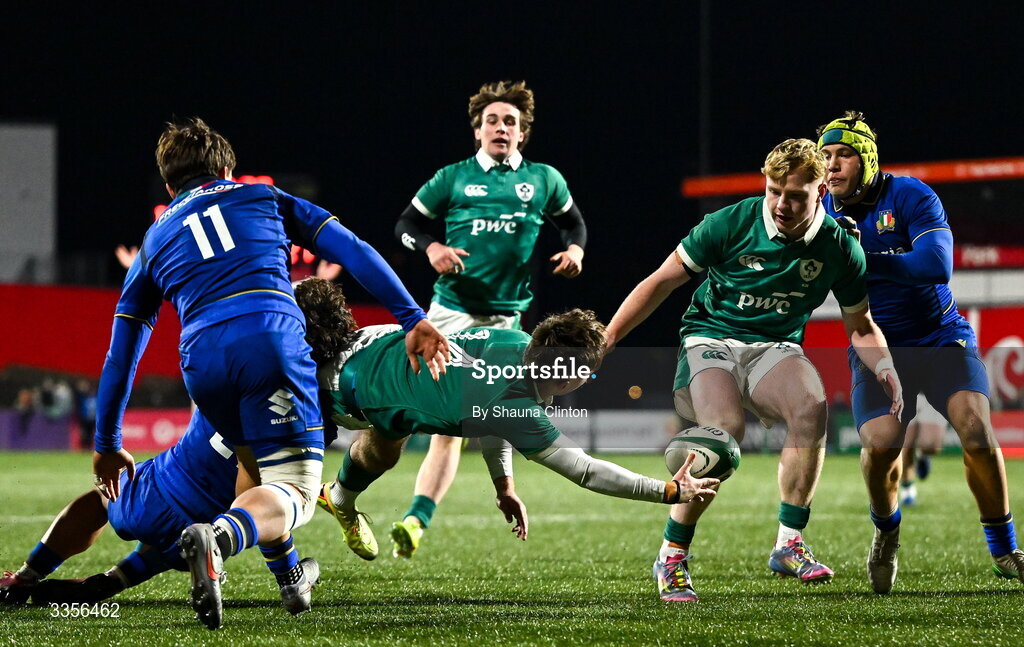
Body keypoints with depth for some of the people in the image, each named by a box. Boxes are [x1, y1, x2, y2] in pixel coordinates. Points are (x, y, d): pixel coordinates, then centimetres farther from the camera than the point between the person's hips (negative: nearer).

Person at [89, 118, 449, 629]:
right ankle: (218, 536, -37)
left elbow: (121, 356, 28)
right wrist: (413, 319, 10)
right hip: (272, 335, -3)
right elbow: (354, 253, 14)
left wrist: (107, 446, 34)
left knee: (253, 466, 30)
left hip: (203, 361, 3)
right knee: (293, 494, -8)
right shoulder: (262, 198, 27)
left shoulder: (154, 241, 29)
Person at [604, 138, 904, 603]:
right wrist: (604, 342, -5)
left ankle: (789, 546, -20)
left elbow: (860, 326, 12)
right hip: (709, 339, -3)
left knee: (811, 408, -32)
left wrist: (885, 367, -9)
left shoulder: (839, 248, -2)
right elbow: (661, 282, -2)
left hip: (775, 348, 3)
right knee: (725, 429, -33)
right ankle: (671, 556, -17)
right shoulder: (730, 224, -10)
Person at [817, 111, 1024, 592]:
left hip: (940, 336, -1)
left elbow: (937, 265, -23)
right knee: (881, 444, -25)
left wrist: (862, 257, -28)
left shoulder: (910, 197, -10)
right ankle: (885, 533, 8)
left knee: (977, 435, -22)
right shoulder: (823, 212, 2)